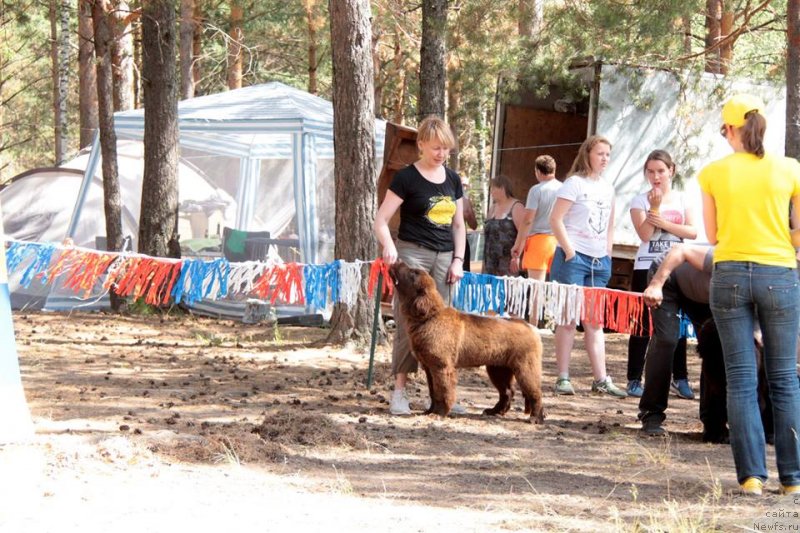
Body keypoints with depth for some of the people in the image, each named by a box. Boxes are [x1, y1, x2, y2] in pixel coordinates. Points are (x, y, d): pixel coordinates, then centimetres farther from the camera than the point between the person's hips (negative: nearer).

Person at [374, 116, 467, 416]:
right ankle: (399, 392, -4)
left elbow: (458, 225, 17)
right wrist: (389, 245, -26)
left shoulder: (452, 180, 12)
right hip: (413, 254, -5)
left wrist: (458, 260, 6)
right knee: (409, 324, -9)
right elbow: (381, 220, -8)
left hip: (444, 258, 5)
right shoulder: (407, 178, -5)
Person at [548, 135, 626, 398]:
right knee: (568, 318, -4)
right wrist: (569, 251, -15)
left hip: (599, 261, 7)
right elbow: (555, 219, -11)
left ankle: (601, 379, 7)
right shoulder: (575, 183, -6)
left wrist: (608, 254, 11)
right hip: (574, 258, -6)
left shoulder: (608, 187, 14)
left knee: (595, 321, 7)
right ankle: (563, 378, -2)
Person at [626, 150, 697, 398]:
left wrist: (663, 223, -12)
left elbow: (692, 232, -3)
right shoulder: (640, 200, 1)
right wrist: (655, 206, -18)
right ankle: (634, 379, 2)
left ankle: (680, 378, 7)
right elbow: (644, 233, -11)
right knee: (642, 323, -1)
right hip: (646, 268, -2)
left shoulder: (681, 199, 8)